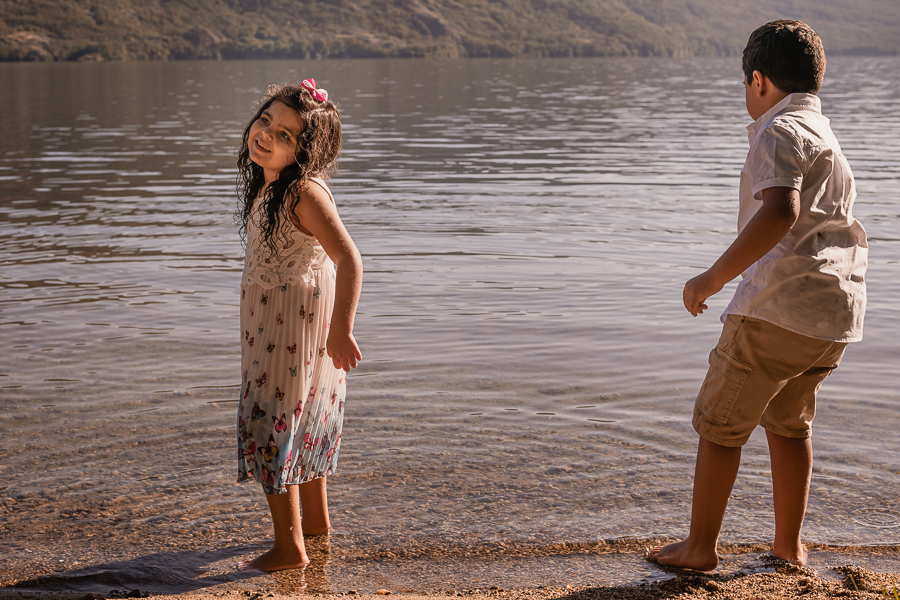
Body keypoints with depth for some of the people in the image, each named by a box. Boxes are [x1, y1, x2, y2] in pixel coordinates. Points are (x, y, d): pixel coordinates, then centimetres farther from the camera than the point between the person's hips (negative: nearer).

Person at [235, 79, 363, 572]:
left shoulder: (305, 192, -26)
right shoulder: (265, 184, 3)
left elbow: (349, 259, -33)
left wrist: (342, 328, -36)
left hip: (295, 323, -10)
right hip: (273, 321, 10)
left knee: (271, 425, -2)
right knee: (304, 420, 22)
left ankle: (289, 547, 7)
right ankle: (316, 520, 39)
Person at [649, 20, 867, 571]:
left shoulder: (780, 132, -9)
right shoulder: (828, 138, 21)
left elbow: (779, 213, -27)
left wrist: (713, 278, -25)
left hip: (780, 307, -9)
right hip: (838, 315, 9)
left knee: (719, 423, 5)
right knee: (790, 423, 23)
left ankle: (700, 546, 12)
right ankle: (790, 544, 27)